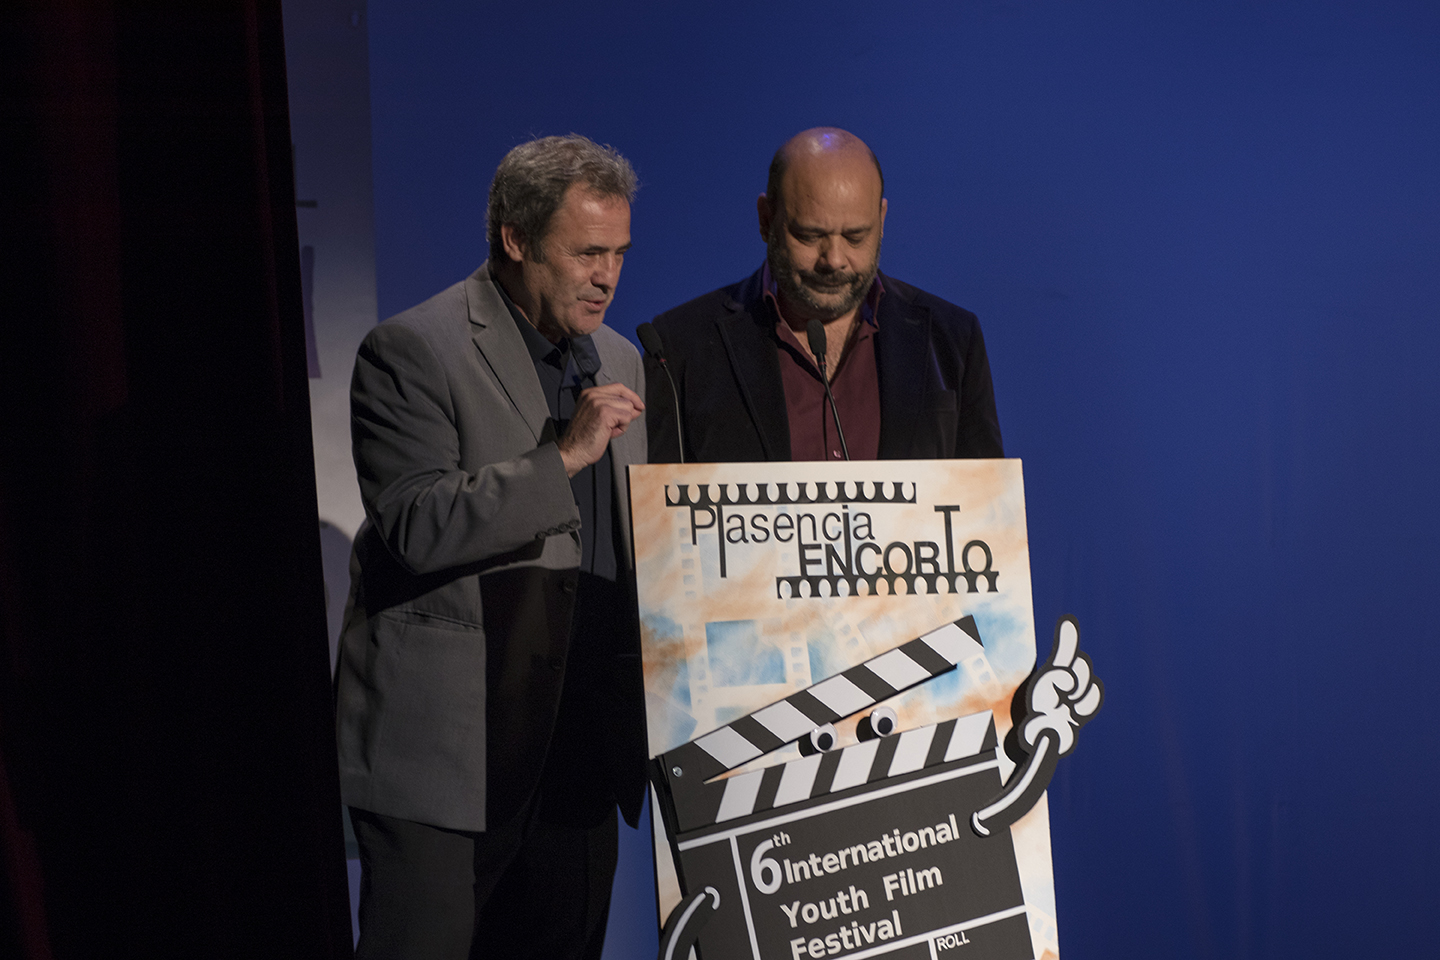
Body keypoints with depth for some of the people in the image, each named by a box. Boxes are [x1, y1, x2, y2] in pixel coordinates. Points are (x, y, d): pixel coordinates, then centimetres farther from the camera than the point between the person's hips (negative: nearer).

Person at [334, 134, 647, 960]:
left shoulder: (620, 361, 15)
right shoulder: (412, 351, -8)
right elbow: (416, 527, -19)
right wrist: (564, 456, -22)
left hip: (581, 755, 7)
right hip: (443, 747, -6)